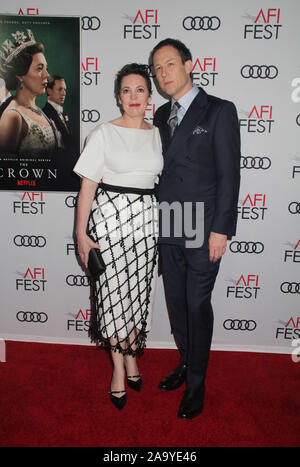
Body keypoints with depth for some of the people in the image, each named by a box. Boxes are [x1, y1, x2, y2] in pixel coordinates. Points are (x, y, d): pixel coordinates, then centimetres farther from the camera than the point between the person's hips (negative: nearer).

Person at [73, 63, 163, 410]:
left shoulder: (157, 135, 10)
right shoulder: (103, 134, -2)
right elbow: (88, 185, -4)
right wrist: (81, 232, -8)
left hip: (146, 218, 4)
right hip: (110, 216, -3)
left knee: (139, 290, 10)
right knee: (113, 291, 3)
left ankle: (131, 356, 31)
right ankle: (118, 367, 21)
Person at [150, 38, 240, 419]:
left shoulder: (219, 111, -5)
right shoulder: (161, 116, 13)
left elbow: (229, 174, -9)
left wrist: (221, 229, -14)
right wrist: (155, 217, 10)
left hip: (203, 229, -5)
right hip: (167, 227, 6)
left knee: (197, 305, 3)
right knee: (176, 300, 15)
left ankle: (196, 383, 23)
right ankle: (187, 363, 36)